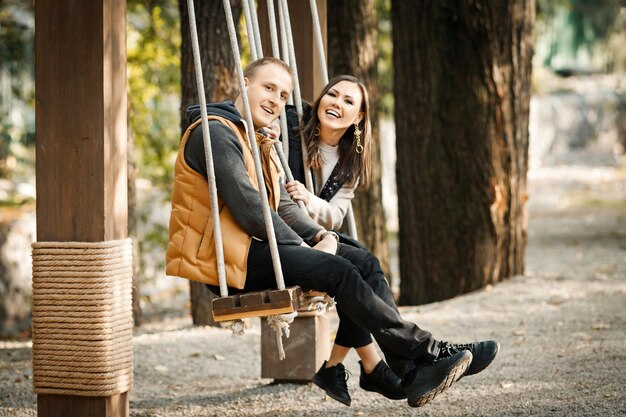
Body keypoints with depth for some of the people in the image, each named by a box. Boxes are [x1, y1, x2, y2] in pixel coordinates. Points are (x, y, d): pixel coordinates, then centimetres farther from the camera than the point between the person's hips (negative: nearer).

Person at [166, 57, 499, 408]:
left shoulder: (258, 141, 24)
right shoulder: (216, 133, -9)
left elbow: (282, 205, 16)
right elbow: (246, 206, -19)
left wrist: (320, 235, -4)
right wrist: (303, 247, -13)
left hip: (255, 247, 10)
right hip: (228, 258, -10)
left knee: (365, 262, -7)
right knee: (338, 271, -24)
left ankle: (413, 374, -17)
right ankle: (429, 352, -17)